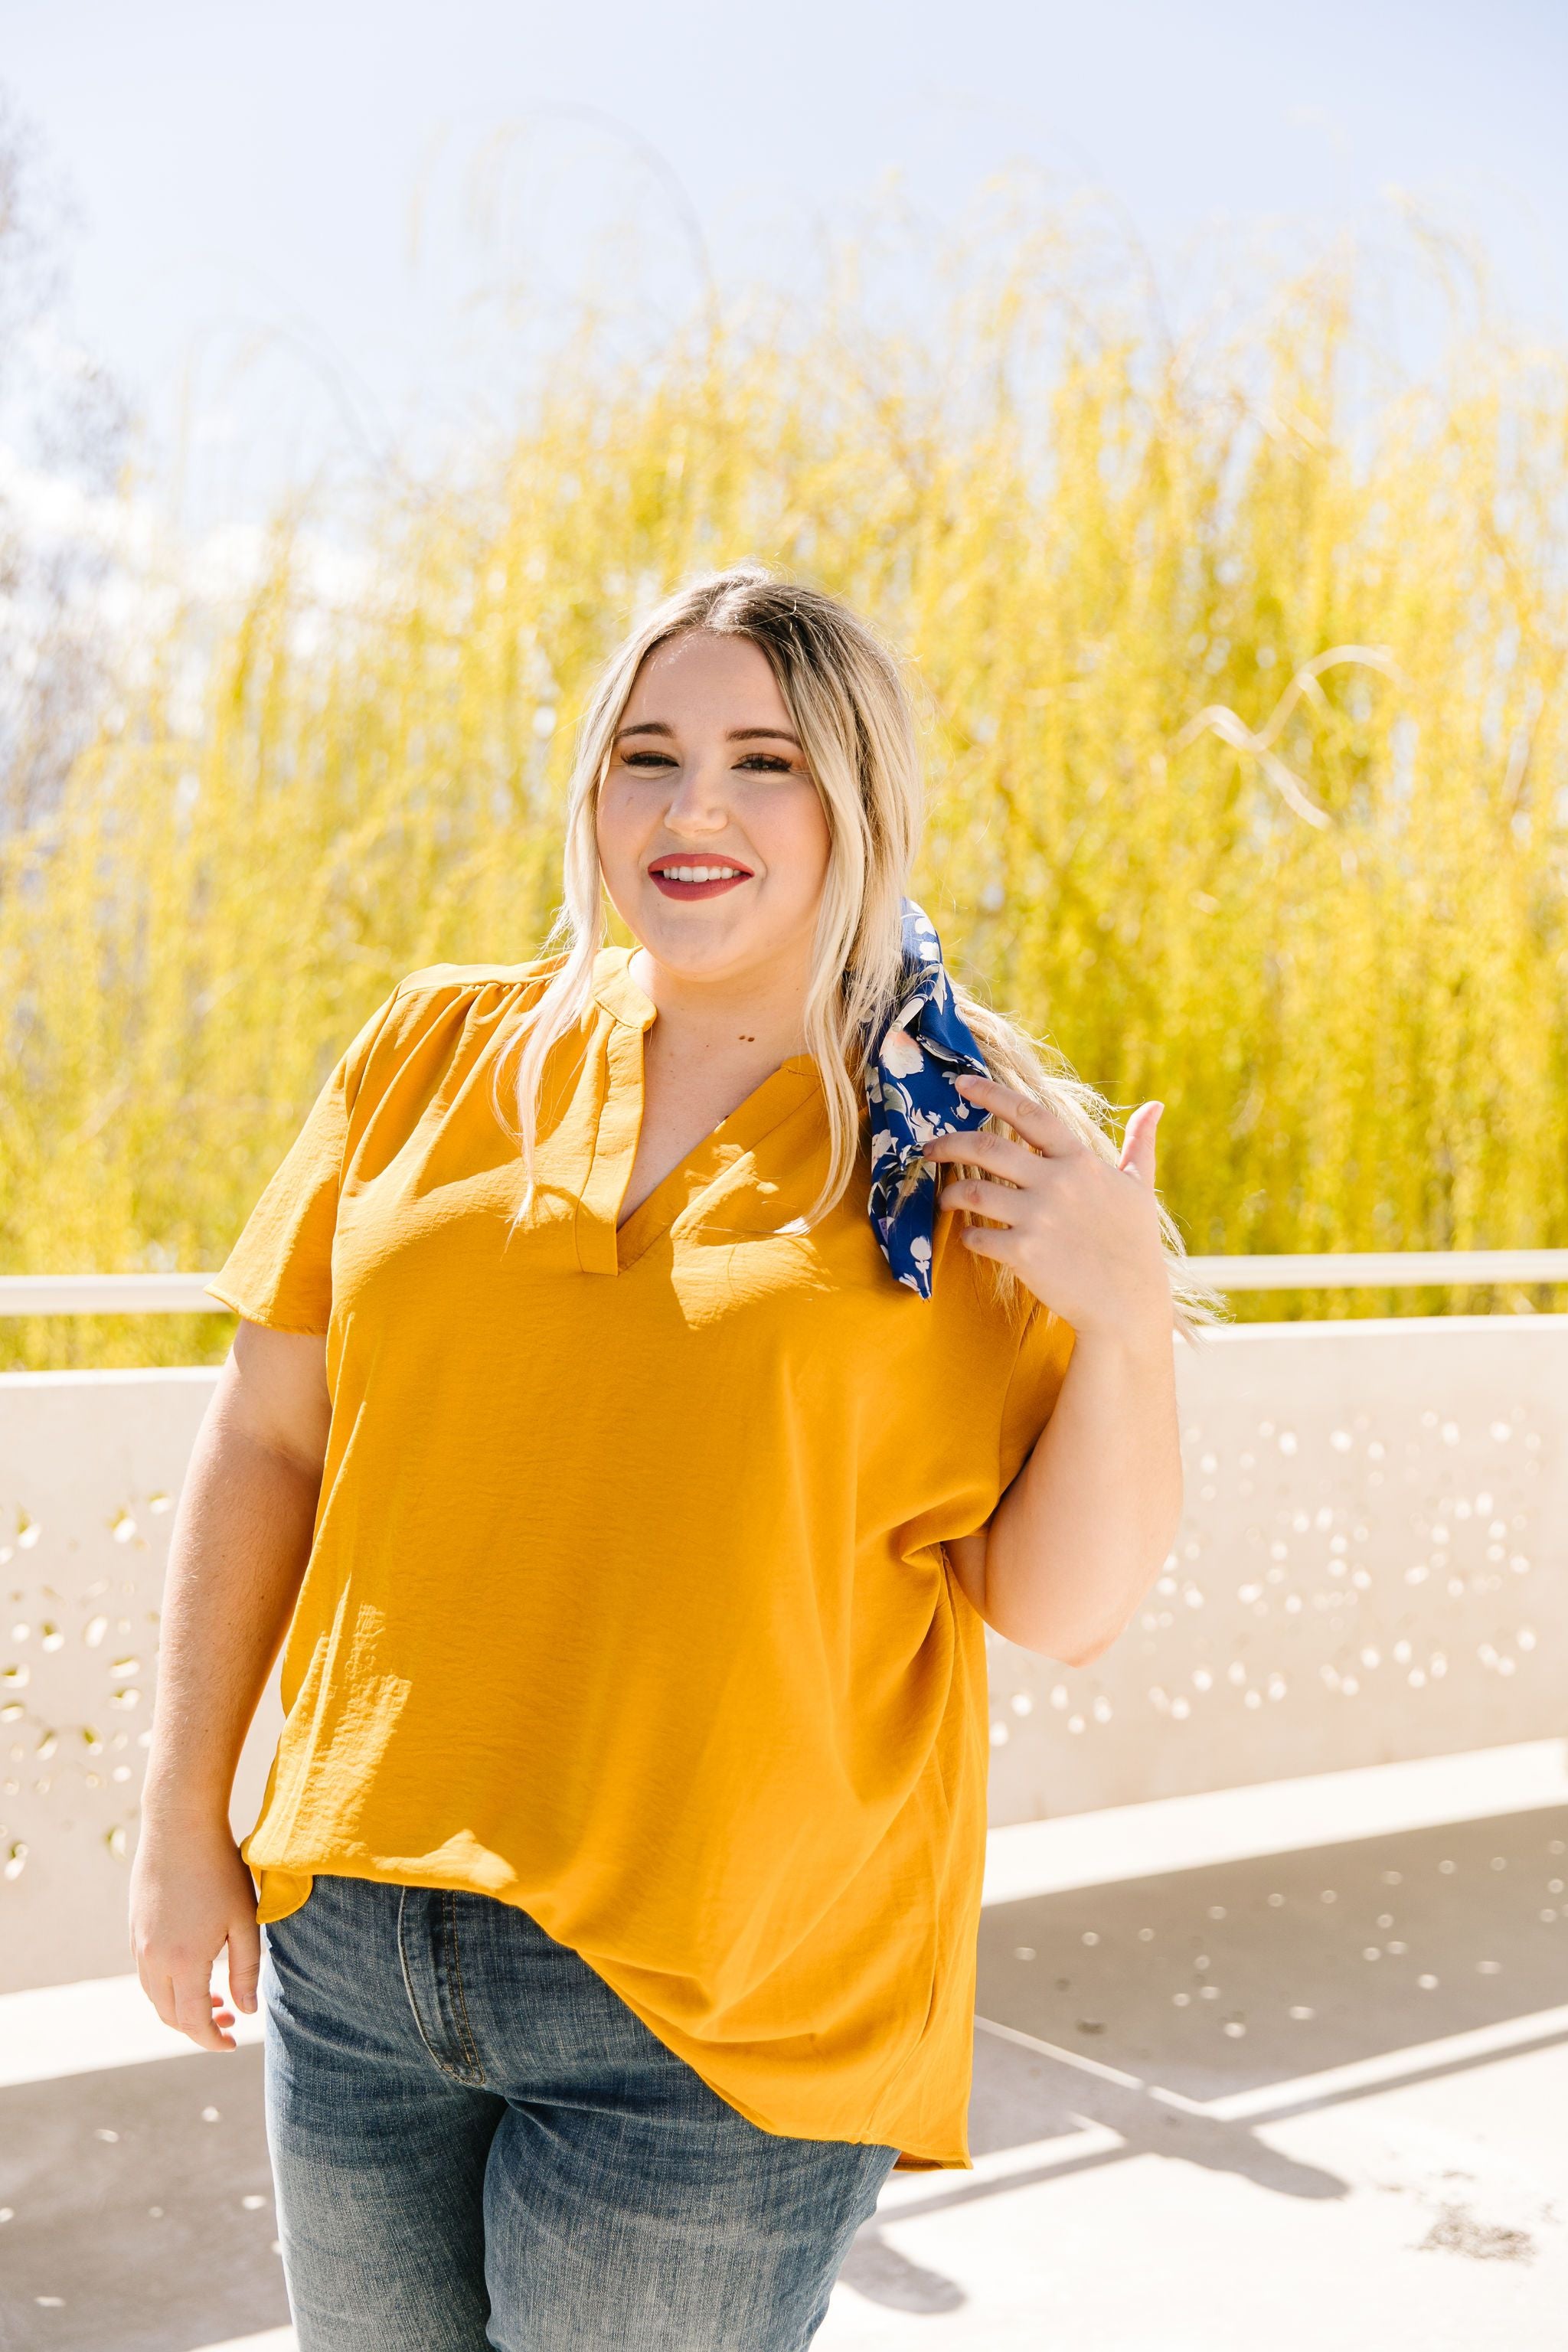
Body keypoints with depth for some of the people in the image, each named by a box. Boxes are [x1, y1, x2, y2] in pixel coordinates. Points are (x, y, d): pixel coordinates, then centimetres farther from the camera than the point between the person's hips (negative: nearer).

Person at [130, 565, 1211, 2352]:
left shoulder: (976, 1160, -4)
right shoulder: (437, 1054, 2)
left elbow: (1064, 1610, -3)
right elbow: (267, 1441, 7)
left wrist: (1129, 1323, -18)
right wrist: (183, 1818, 7)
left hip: (721, 2012, -3)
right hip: (351, 1946, 3)